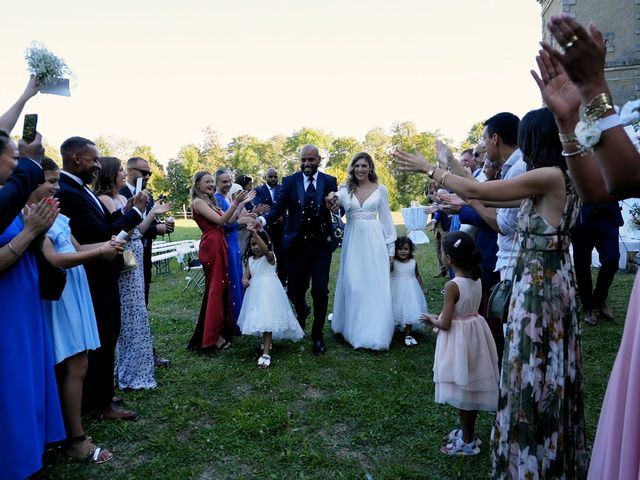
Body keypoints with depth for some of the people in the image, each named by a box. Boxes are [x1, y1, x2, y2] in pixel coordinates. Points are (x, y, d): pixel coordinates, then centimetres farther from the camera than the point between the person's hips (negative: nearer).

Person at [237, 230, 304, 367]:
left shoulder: (269, 256, -6)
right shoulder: (250, 259, 13)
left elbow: (264, 249, -29)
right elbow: (246, 275, 10)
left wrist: (255, 233, -41)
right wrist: (245, 280, -15)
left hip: (268, 291, -6)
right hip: (256, 292, 6)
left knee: (267, 319, -13)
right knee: (259, 319, 12)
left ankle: (266, 352, -16)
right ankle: (266, 341, 36)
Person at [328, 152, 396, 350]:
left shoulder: (380, 189, 3)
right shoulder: (345, 189, 5)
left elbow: (386, 219, 5)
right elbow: (338, 201, -17)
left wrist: (391, 248, 2)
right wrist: (332, 200, -40)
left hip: (374, 240, -1)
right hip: (353, 240, 1)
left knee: (375, 287, 1)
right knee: (353, 286, 6)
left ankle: (375, 333, 11)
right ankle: (354, 330, 21)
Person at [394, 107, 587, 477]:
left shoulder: (550, 176, -18)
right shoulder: (557, 180, 9)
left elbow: (476, 190, -18)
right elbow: (488, 194, 12)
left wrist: (430, 169, -7)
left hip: (540, 287, -10)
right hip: (550, 282, 10)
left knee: (534, 373, 3)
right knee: (547, 373, 20)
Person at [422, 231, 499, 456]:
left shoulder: (452, 286, -24)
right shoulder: (476, 279, -1)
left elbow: (445, 324, -21)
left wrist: (432, 319, -2)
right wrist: (441, 315, 11)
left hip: (459, 339, -8)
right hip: (475, 333, 8)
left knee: (463, 391, 7)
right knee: (471, 389, 20)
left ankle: (467, 443, 23)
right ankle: (468, 432, 38)